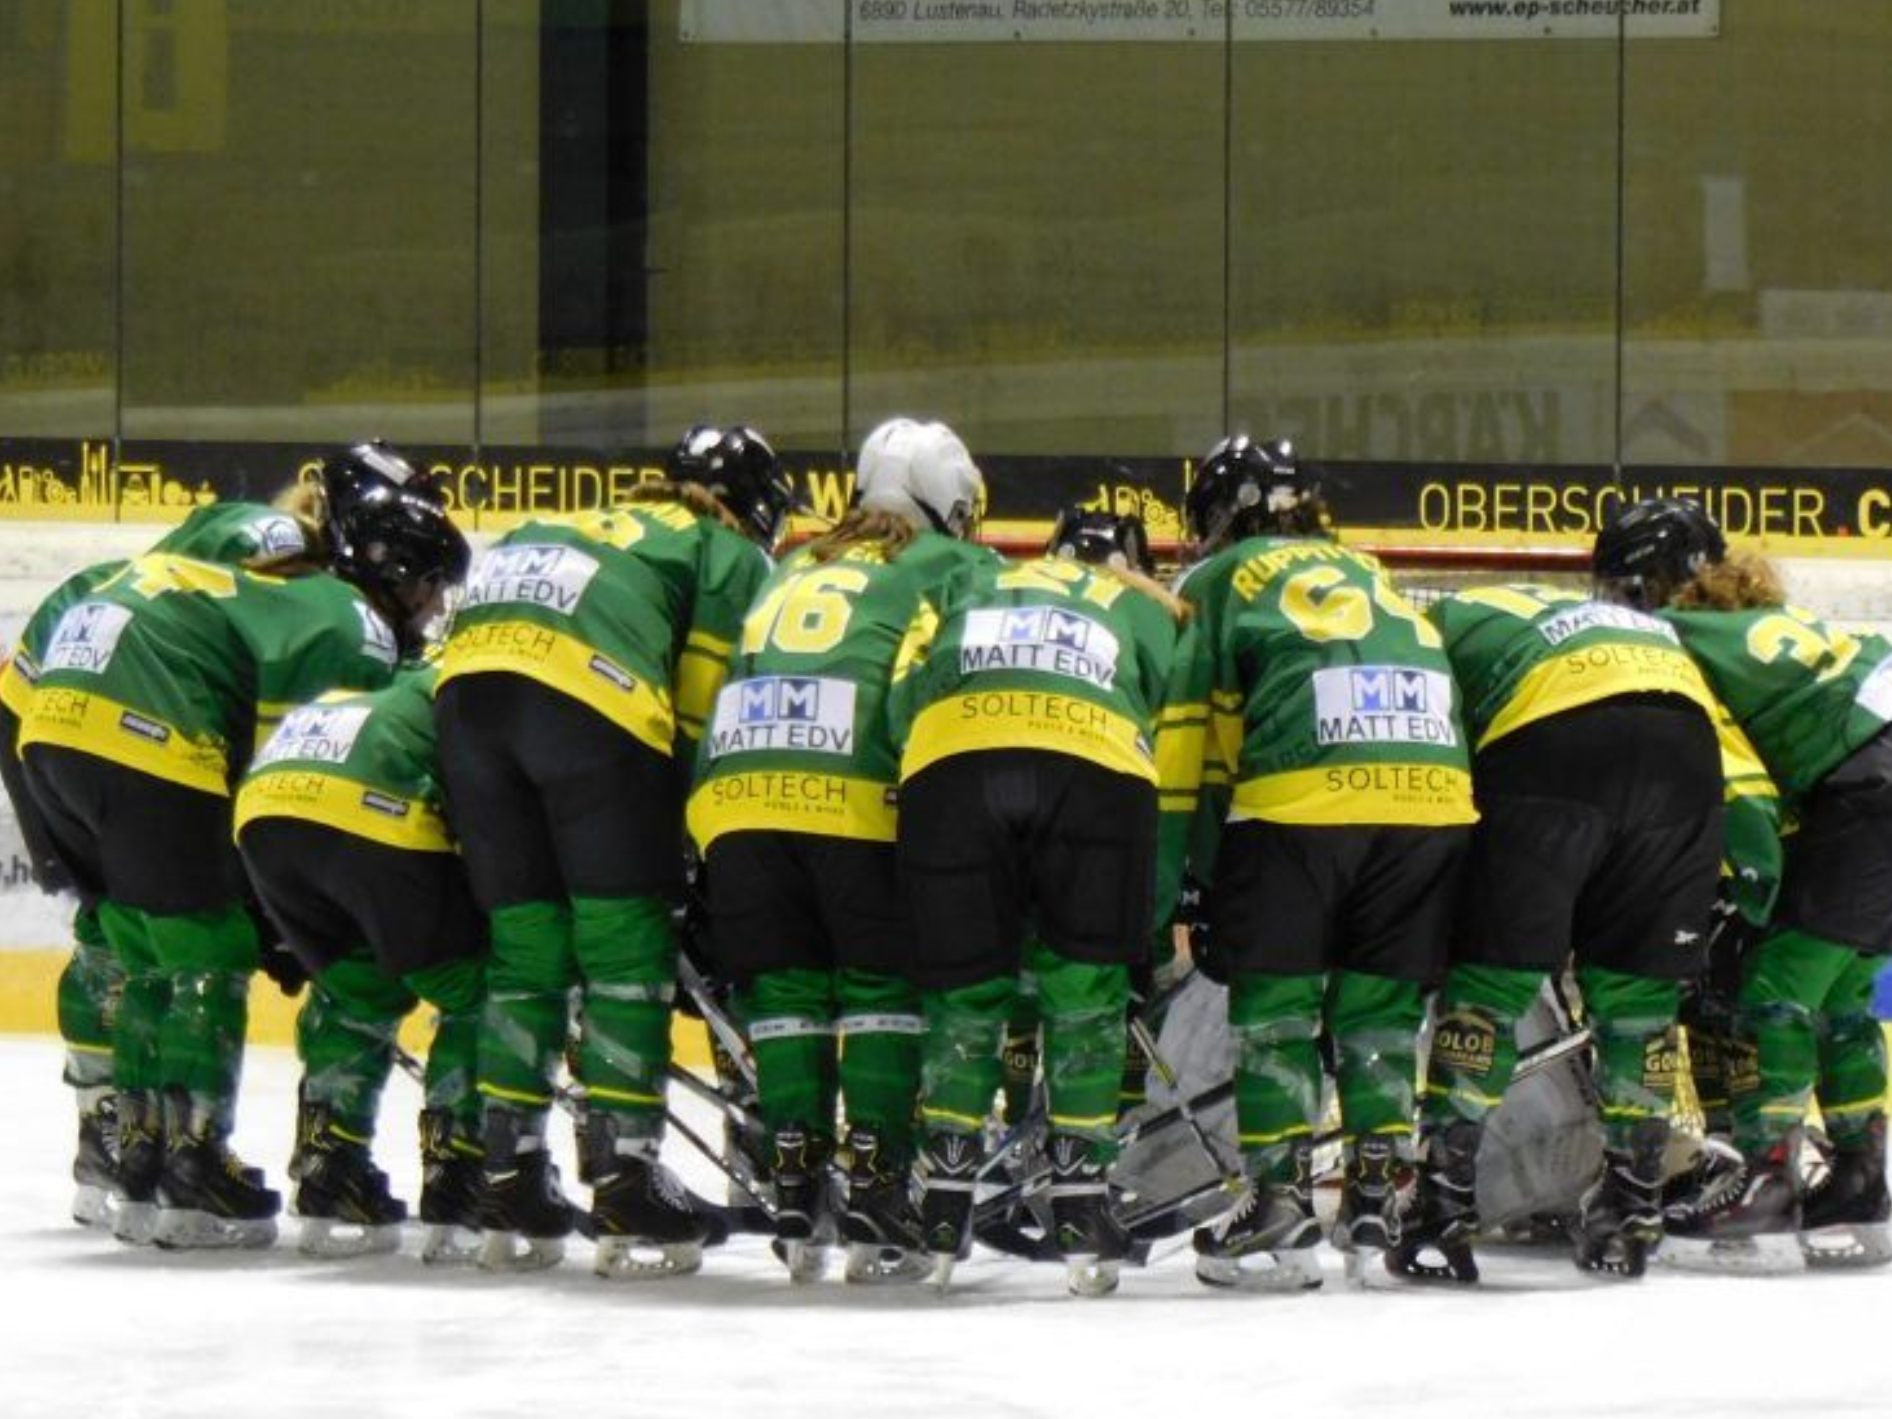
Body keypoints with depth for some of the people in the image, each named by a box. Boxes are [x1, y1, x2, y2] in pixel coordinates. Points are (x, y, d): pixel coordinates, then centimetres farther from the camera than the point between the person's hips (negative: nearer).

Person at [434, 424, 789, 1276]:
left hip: (466, 682, 6)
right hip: (591, 695, -6)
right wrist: (694, 841, 11)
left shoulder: (604, 527, 38)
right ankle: (626, 1189, -2)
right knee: (628, 946, 2)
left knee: (526, 942, 14)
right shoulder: (732, 556, 20)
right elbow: (705, 705, 7)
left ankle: (512, 1185, 15)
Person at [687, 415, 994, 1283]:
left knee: (784, 986, 11)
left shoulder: (794, 569, 32)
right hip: (858, 790, -4)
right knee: (883, 986, 5)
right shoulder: (948, 565, 17)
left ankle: (797, 1192, 2)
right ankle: (875, 1193, -3)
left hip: (734, 785, 4)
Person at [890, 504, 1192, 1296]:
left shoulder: (966, 588, 37)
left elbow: (903, 695, 20)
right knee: (1086, 992, 12)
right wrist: (1160, 921, 29)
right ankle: (1082, 1216, 9)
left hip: (948, 761, 1)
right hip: (1099, 765, -1)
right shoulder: (1148, 611, 34)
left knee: (962, 988, 14)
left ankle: (941, 1216, 14)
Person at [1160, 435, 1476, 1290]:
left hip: (1297, 802, -4)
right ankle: (1379, 1196, 11)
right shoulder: (1368, 576, 32)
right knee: (1381, 1006, 13)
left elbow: (1188, 733, 7)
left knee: (1274, 1004, 5)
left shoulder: (1218, 583, 16)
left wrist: (1181, 866, 9)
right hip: (1435, 798, 4)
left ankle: (1280, 1201, 0)